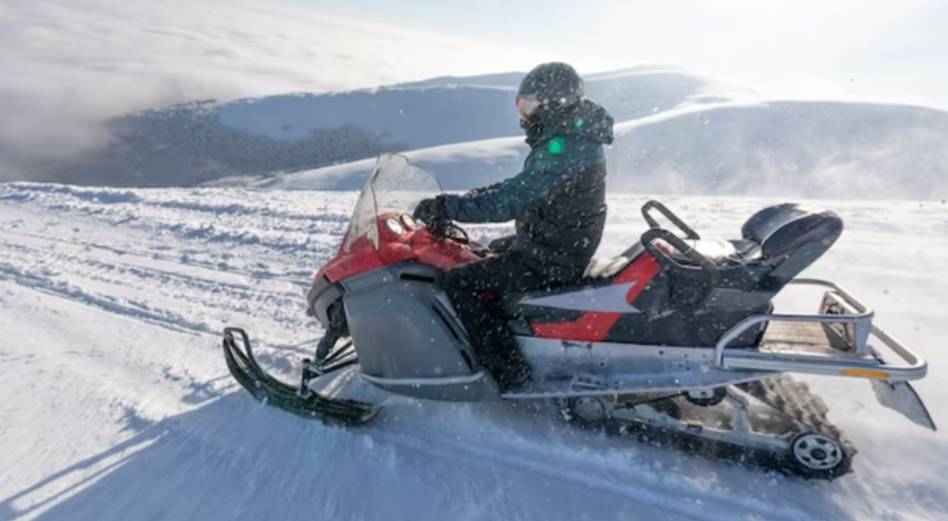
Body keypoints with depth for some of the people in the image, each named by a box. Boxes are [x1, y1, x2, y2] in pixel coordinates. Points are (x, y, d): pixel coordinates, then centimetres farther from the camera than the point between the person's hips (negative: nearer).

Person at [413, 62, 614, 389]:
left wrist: (447, 207, -26)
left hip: (550, 259, -10)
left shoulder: (566, 147, -24)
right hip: (560, 244, 11)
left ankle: (507, 371, -8)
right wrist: (467, 197, 10)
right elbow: (523, 186, 17)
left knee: (460, 283, -13)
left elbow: (511, 201, -31)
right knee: (478, 255, 23)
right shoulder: (574, 136, 9)